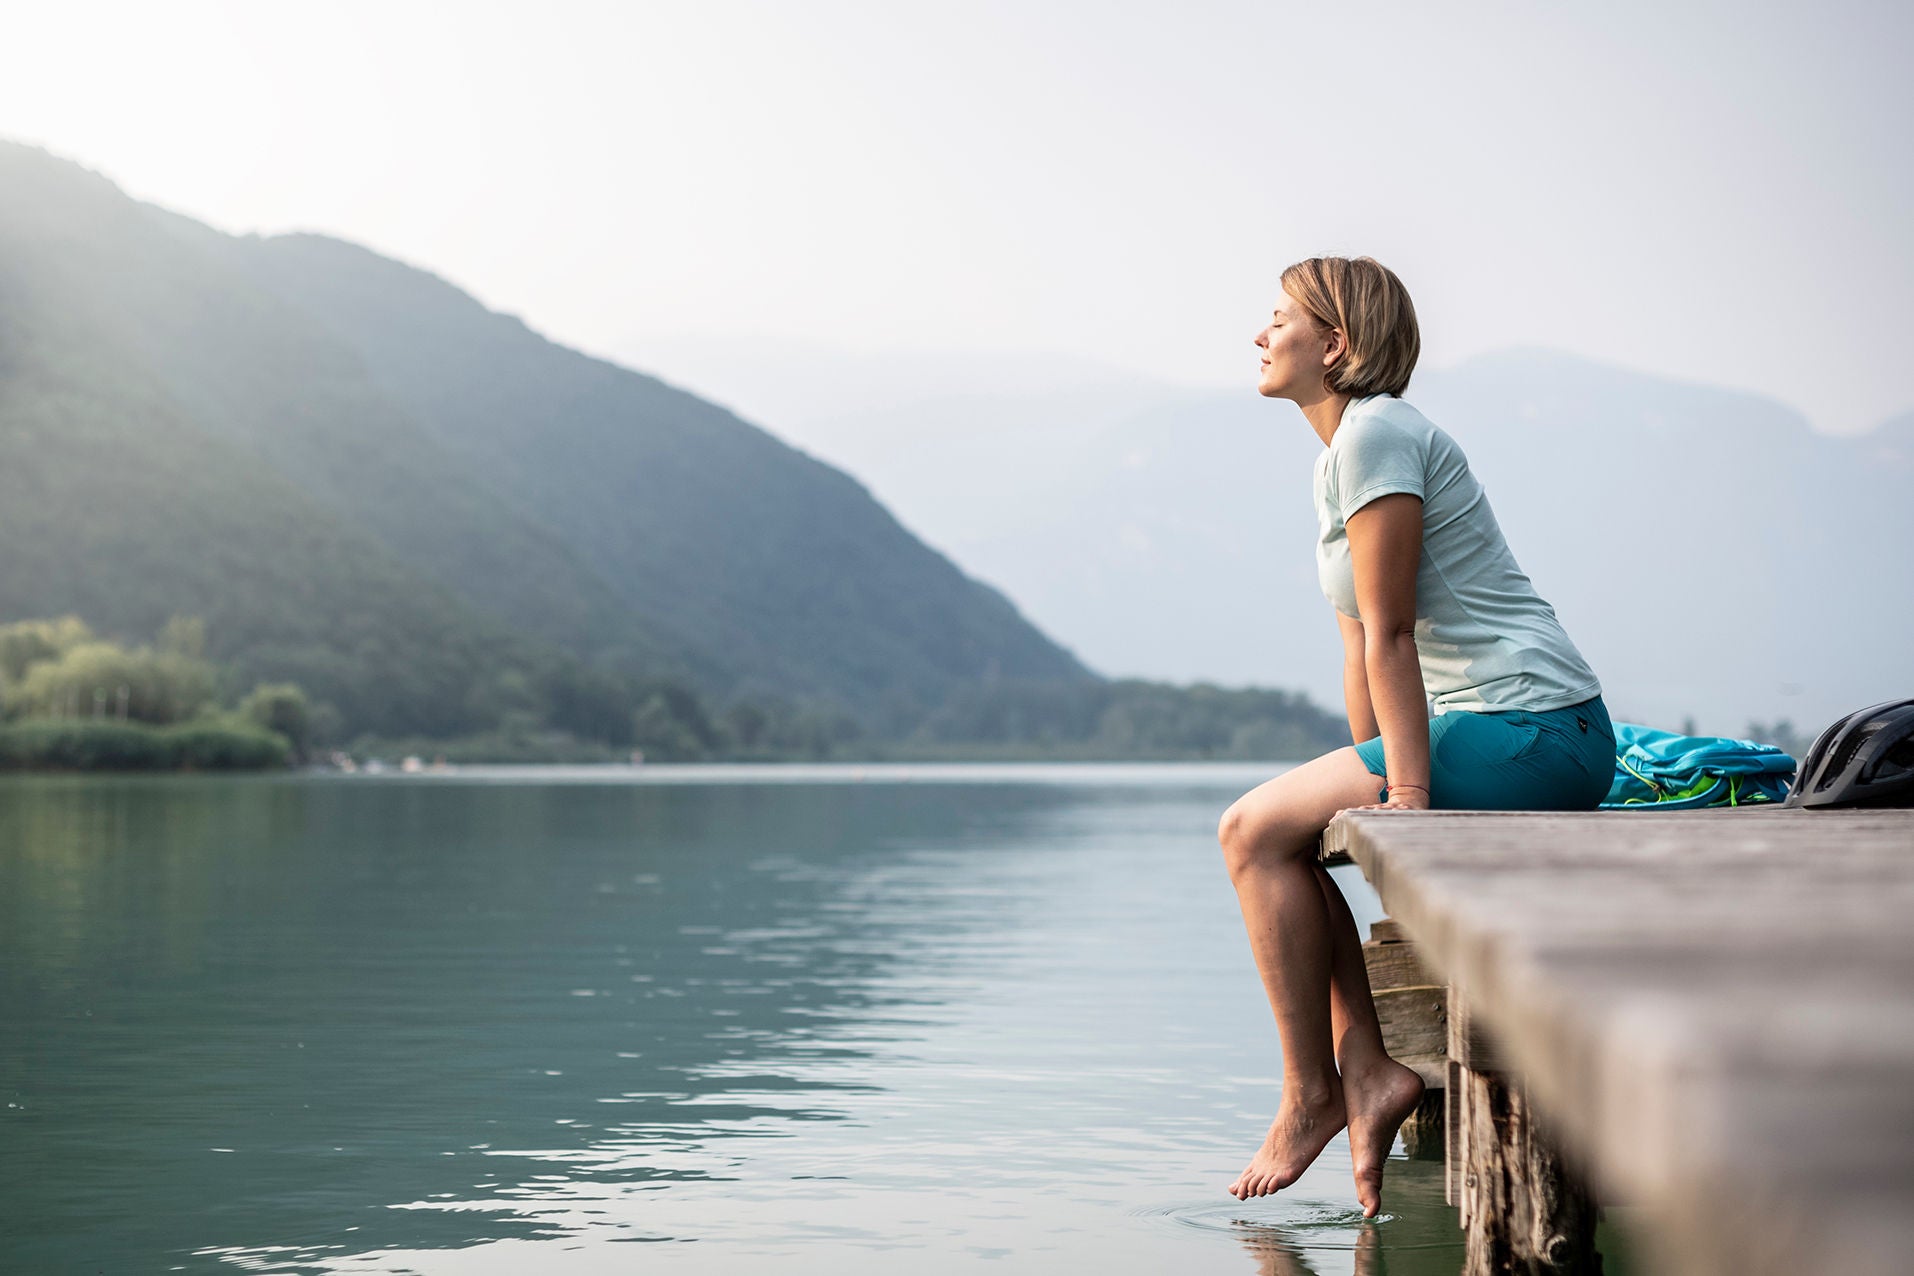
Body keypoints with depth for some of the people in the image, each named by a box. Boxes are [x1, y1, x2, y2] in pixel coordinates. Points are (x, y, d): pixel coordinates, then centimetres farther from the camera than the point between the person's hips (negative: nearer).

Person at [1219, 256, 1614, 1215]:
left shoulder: (1375, 435, -12)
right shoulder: (1339, 456, 18)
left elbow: (1391, 636, -17)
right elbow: (1363, 651, 16)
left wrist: (1407, 794, -18)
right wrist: (1376, 781, 11)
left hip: (1530, 731, -10)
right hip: (1520, 737, 10)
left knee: (1255, 830, -9)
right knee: (1277, 840, 10)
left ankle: (1311, 1093, -1)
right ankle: (1366, 1074, 4)